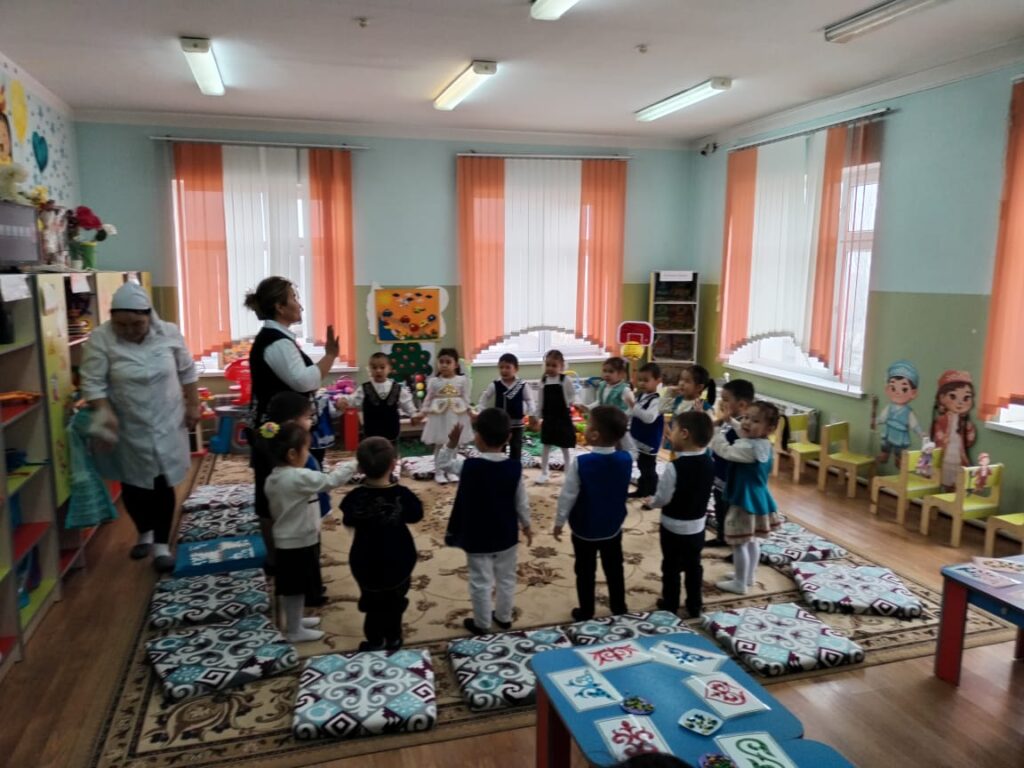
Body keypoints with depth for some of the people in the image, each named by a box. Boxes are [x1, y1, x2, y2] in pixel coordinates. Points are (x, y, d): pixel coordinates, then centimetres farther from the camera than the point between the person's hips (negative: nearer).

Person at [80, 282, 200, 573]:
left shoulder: (169, 334, -8)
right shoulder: (100, 339, -14)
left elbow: (187, 372, 2)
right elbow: (92, 383, -12)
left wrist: (193, 406, 3)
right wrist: (105, 414, -24)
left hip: (166, 425, 0)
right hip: (127, 429, 0)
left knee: (164, 485, 4)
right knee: (132, 484, 13)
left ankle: (161, 545, 15)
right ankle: (145, 533, 36)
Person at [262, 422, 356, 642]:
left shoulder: (274, 478, 3)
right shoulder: (299, 477, -26)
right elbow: (331, 480, -25)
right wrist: (354, 465, -14)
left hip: (286, 541, 8)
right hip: (299, 542, -8)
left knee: (290, 588, 22)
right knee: (296, 588, 6)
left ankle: (294, 621, 37)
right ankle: (294, 631, 19)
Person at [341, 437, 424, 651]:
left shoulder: (354, 497, -21)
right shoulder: (402, 495, -23)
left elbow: (348, 523, -2)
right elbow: (415, 516, -4)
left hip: (366, 564, 0)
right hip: (398, 561, 0)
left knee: (373, 604, 23)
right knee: (394, 601, 24)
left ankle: (376, 642, 33)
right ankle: (393, 639, 39)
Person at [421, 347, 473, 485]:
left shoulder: (462, 380, -2)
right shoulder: (433, 381, -2)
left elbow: (466, 398, 2)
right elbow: (428, 399, 3)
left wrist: (470, 412, -4)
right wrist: (423, 413, -3)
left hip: (456, 416, 1)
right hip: (439, 416, -1)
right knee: (439, 445, 4)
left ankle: (451, 471, 22)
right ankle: (438, 472, 13)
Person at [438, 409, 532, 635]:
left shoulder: (469, 466, -22)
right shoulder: (514, 467, -13)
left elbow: (445, 463, -2)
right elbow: (521, 502, -4)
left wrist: (452, 443, -9)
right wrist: (526, 525, 10)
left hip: (477, 537, -3)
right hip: (506, 534, 3)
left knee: (481, 582, 13)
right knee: (506, 578, 21)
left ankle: (482, 623, 27)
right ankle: (504, 617, 37)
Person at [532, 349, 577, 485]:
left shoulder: (565, 379, -8)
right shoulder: (543, 380, 2)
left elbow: (573, 396, -1)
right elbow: (540, 400, 7)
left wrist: (570, 403, -16)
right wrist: (536, 416, 7)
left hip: (563, 417, -3)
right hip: (548, 418, 4)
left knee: (565, 447, 6)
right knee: (546, 446, 10)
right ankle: (544, 472, 22)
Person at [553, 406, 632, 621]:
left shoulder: (581, 463, -25)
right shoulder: (626, 459, -13)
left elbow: (568, 496, -17)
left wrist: (559, 522, -3)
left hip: (584, 529, -3)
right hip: (613, 527, 4)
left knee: (585, 573, 13)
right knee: (614, 570, 19)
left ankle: (586, 613, 26)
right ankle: (619, 609, 34)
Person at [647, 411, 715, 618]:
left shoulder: (674, 467, -28)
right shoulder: (709, 462, -7)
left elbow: (662, 498, -21)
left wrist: (652, 502, 0)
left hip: (673, 527, -5)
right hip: (697, 526, 6)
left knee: (671, 567, 12)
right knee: (693, 566, 19)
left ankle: (670, 604, 26)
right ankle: (695, 605, 31)